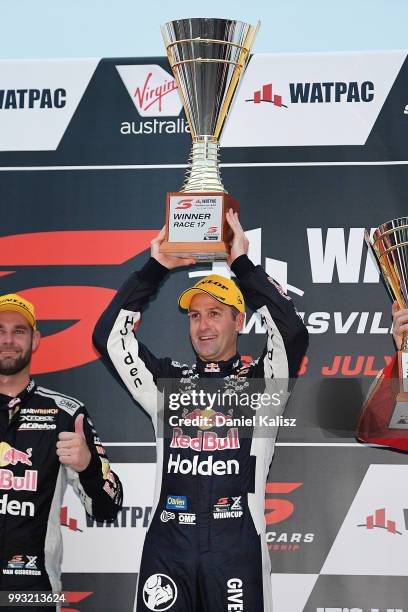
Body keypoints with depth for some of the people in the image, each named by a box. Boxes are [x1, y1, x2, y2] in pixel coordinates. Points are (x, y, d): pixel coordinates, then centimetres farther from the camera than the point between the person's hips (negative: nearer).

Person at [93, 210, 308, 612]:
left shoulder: (259, 380, 8)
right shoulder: (167, 379, 15)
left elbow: (292, 333, -10)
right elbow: (108, 336, 8)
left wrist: (241, 263, -5)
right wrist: (157, 267, 5)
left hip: (237, 546, -2)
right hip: (167, 544, 2)